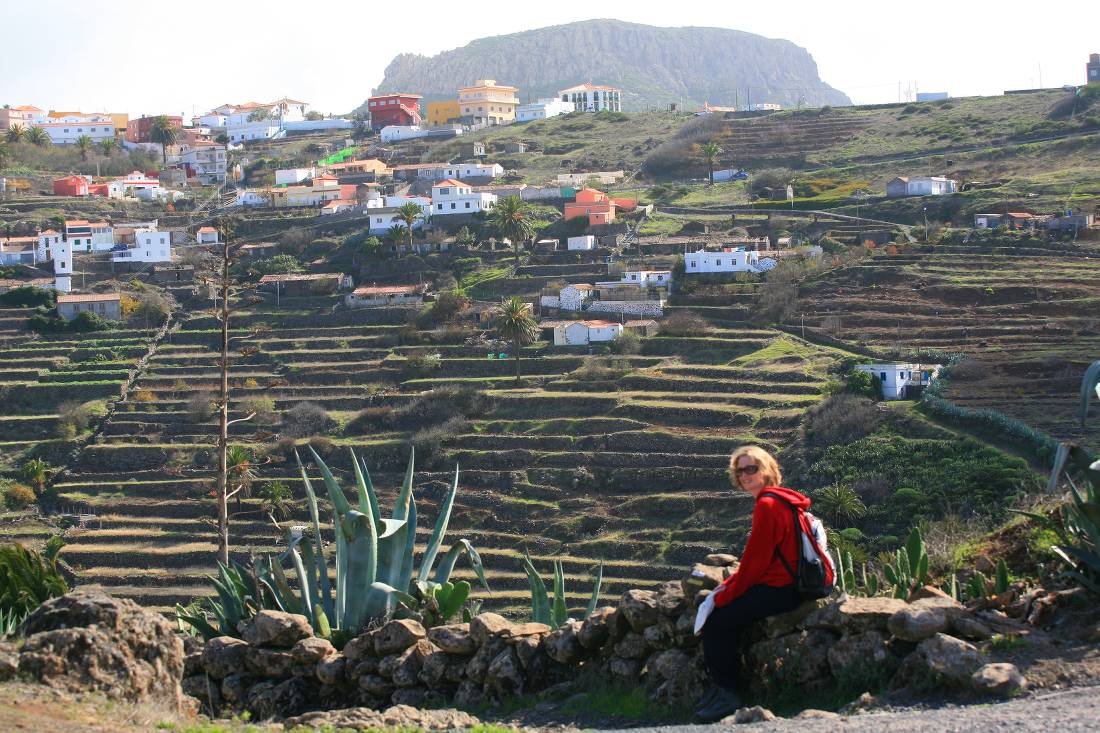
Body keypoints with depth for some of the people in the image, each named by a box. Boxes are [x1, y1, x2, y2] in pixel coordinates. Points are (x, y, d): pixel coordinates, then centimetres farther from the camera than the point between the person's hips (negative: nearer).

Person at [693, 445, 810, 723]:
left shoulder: (767, 505, -17)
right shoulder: (775, 500, 16)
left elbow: (755, 561, -19)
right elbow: (755, 558, 18)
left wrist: (724, 596, -10)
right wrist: (728, 585, 9)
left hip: (779, 590, -10)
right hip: (779, 584, 10)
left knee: (718, 619, -12)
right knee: (714, 605, 6)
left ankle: (727, 695, -3)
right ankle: (721, 685, 6)